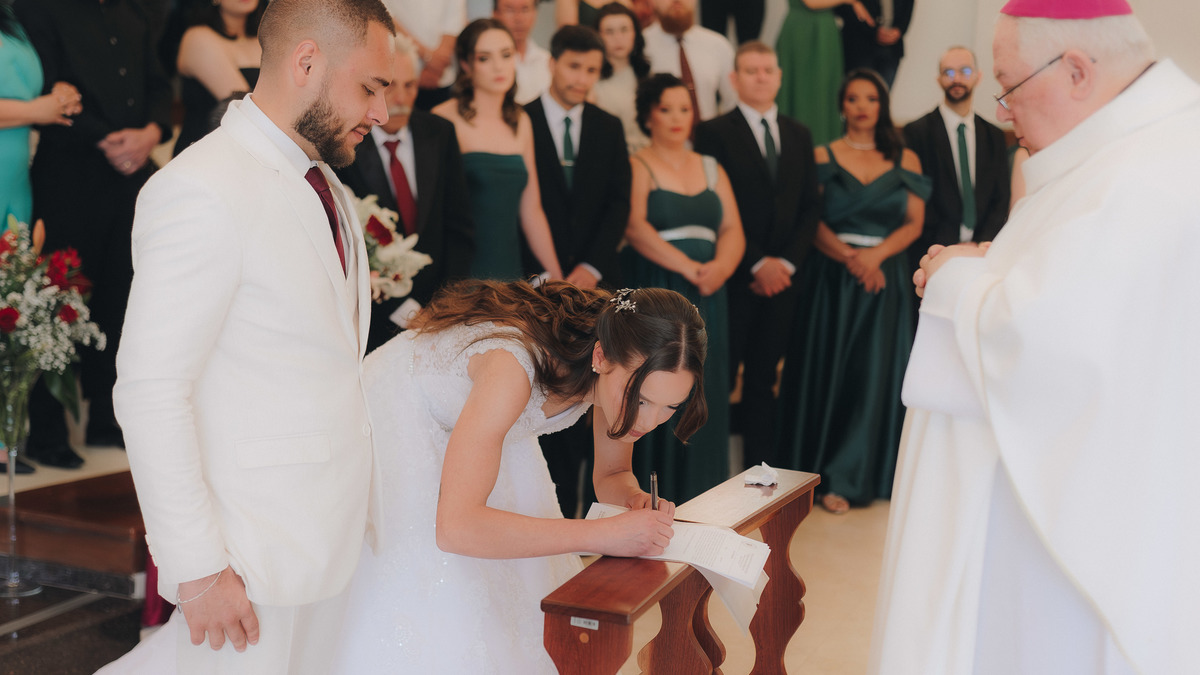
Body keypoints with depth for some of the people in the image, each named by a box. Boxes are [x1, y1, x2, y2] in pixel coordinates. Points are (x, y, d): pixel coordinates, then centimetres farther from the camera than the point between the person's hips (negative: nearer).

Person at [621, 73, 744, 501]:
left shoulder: (711, 169, 17)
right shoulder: (637, 168, 1)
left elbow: (733, 230, 9)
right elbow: (635, 228, -14)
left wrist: (721, 266, -12)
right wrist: (689, 268, -19)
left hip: (707, 296, 5)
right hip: (653, 292, -5)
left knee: (705, 396, 4)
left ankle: (699, 498, 11)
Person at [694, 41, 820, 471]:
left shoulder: (799, 136, 15)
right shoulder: (714, 133, -2)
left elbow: (810, 206, 12)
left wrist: (787, 261, -2)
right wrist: (757, 264, -12)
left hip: (781, 275, 5)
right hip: (735, 277, -5)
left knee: (764, 378, 10)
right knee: (720, 376, -2)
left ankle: (762, 466, 15)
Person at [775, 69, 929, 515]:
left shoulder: (905, 160, 9)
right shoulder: (823, 157, 6)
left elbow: (914, 223, 3)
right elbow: (812, 221, -2)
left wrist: (876, 253, -13)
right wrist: (848, 255, -17)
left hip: (885, 278, 1)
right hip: (832, 277, -1)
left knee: (875, 373, -3)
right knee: (829, 369, 1)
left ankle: (846, 478, 5)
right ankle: (828, 472, 12)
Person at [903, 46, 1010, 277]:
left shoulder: (995, 137, 15)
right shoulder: (917, 132, 2)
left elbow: (1001, 201, 12)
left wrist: (982, 246, -4)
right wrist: (950, 248, -10)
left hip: (983, 251, 3)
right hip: (934, 255, -3)